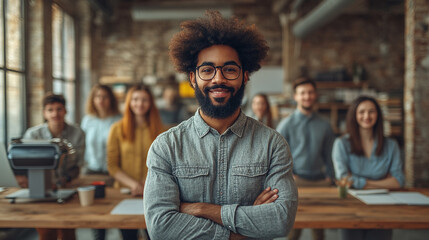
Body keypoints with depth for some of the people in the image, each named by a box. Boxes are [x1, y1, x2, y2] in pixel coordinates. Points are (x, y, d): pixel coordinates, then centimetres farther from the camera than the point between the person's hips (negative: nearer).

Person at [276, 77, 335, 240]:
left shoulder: (325, 125, 9)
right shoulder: (287, 124, 2)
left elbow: (328, 154, 13)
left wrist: (329, 177, 3)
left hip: (320, 180, 3)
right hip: (296, 180, -2)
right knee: (294, 226, -4)